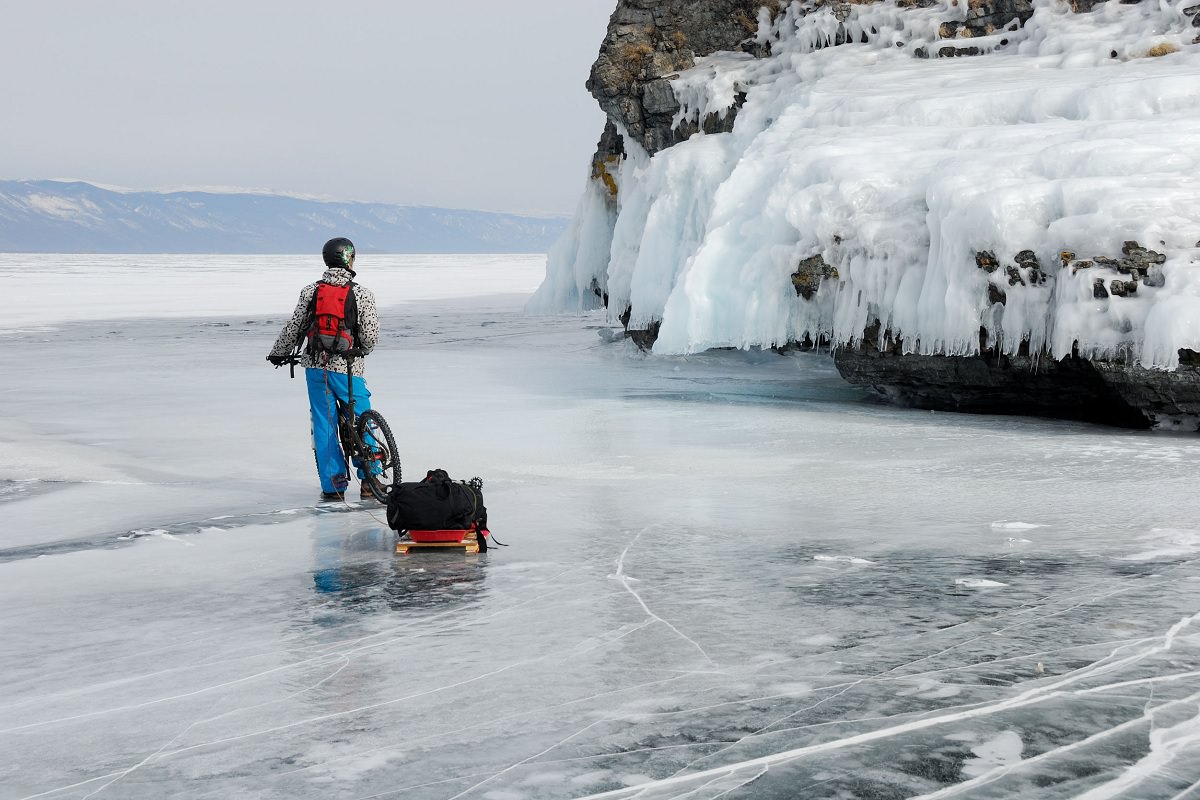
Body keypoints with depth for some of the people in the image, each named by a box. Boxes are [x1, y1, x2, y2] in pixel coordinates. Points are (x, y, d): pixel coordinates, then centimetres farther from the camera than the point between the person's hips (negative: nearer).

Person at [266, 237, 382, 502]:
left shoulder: (311, 291, 1)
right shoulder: (361, 294, -7)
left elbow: (293, 328, 3)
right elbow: (371, 334, -8)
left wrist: (278, 354, 20)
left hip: (315, 366, 2)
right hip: (347, 368, -2)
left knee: (323, 425, 8)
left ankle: (333, 486, 8)